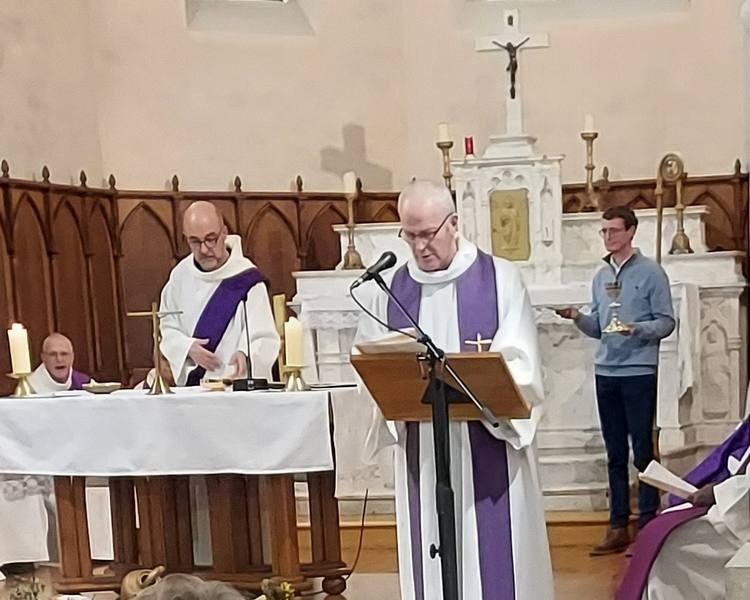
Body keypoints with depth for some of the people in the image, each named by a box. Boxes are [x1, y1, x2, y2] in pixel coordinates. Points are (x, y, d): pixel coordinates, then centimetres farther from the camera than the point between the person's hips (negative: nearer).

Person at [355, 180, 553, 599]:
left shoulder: (500, 278, -1)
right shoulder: (386, 290, 8)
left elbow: (519, 363, -7)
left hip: (490, 446, -2)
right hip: (422, 451, 3)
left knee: (495, 556, 1)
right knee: (432, 561, 7)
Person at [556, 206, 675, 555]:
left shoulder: (651, 273, -3)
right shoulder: (600, 276, 14)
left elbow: (666, 322, -6)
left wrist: (637, 329, -22)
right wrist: (577, 318, -3)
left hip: (639, 372, -6)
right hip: (605, 372, 6)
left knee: (643, 450, -2)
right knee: (615, 454, 9)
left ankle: (648, 526, 5)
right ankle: (618, 527, 15)